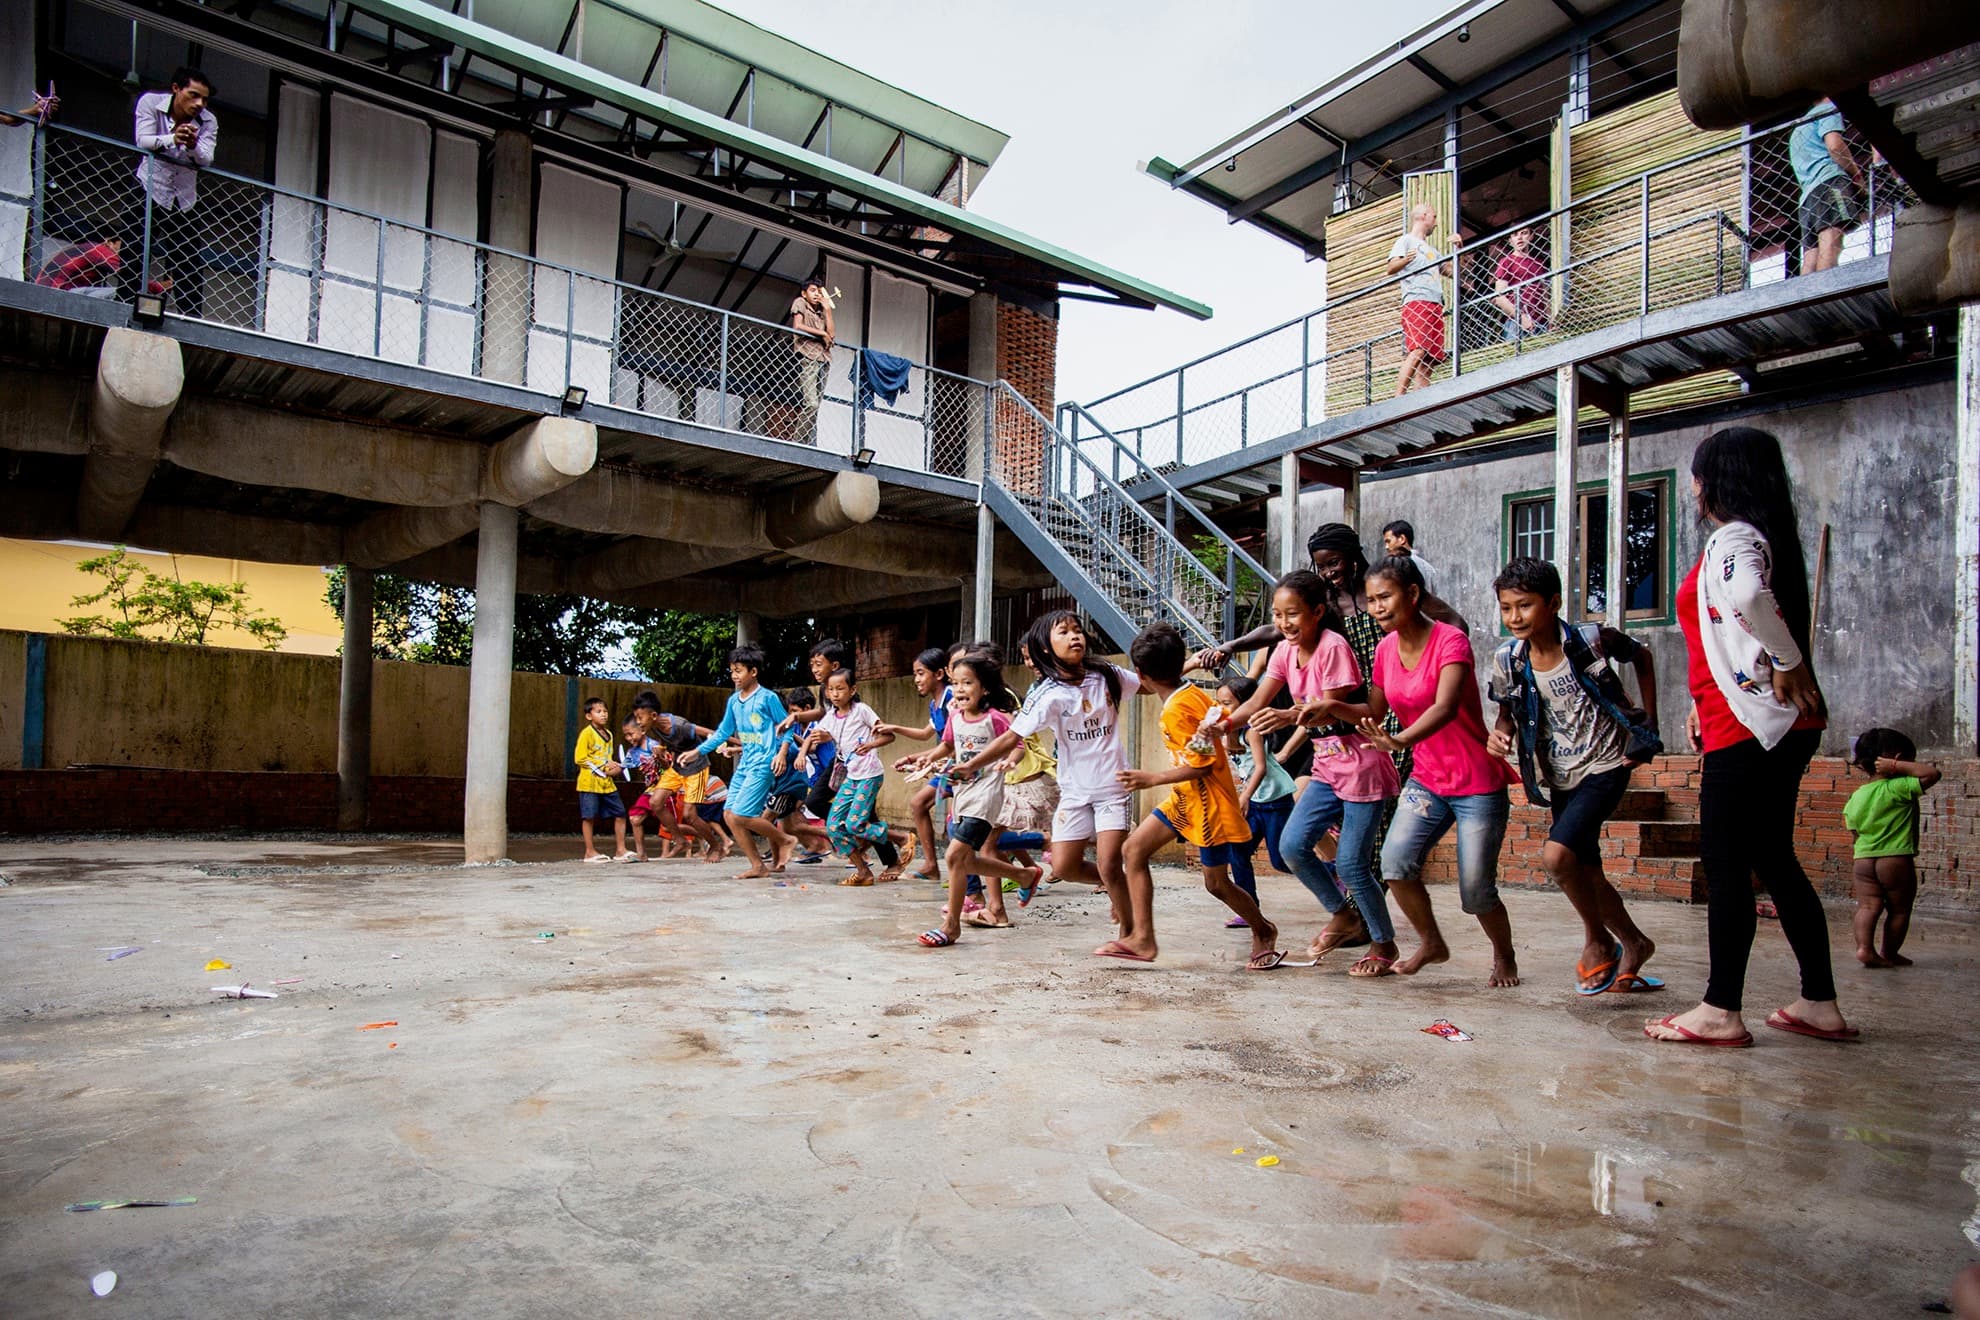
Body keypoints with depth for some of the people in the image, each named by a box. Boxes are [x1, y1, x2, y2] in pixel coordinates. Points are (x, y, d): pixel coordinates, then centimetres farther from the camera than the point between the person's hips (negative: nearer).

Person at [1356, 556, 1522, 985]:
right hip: (1426, 779, 5)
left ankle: (1504, 957, 29)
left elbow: (1445, 707, -35)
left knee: (1475, 892, -3)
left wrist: (1402, 740, -51)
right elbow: (1375, 712, 11)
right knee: (1396, 861, -16)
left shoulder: (1450, 641, -18)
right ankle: (1430, 943, 9)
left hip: (1478, 783, -5)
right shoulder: (1386, 649, 1)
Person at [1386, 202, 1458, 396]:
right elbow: (1389, 269, -5)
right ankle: (1398, 397, -33)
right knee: (1417, 351, -26)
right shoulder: (1406, 240, 12)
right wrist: (1405, 260, -26)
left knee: (1430, 359, -4)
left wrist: (1456, 249, 20)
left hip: (1435, 306, 8)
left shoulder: (1432, 250, 35)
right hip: (1416, 302, -8)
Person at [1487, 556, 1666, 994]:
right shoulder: (1507, 659, -8)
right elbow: (1508, 710, 7)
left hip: (1605, 765, -5)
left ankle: (1599, 941, 3)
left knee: (1556, 855, -21)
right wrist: (1499, 733, -16)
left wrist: (1649, 726, 0)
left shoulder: (1592, 640, -17)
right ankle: (1634, 944, 38)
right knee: (1585, 872, 12)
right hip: (1559, 775, 5)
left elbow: (1642, 658, 2)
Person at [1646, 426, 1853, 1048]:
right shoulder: (1763, 537, 18)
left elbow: (1748, 597, -36)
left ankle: (1721, 1011, 3)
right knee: (1774, 860, 14)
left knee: (1724, 864, -4)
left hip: (1747, 728, -10)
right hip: (1778, 728, 10)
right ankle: (1820, 1004, 21)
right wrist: (1705, 704, 18)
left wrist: (1789, 664, -22)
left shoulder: (1734, 538, -13)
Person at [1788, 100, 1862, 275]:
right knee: (1831, 242, -27)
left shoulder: (1799, 128, 36)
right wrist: (1857, 174, 3)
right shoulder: (1828, 109, 12)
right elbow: (1834, 145, -6)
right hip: (1830, 180, -8)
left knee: (1811, 257, -7)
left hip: (1808, 192, 8)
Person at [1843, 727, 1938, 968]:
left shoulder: (1856, 797, 8)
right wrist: (1897, 766, -11)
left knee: (1868, 906, 2)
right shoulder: (1898, 788, -12)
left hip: (1863, 858, 5)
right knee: (1899, 910, 10)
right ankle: (1889, 953, 18)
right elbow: (1932, 773, -17)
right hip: (1896, 859, -5)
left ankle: (1864, 947, -13)